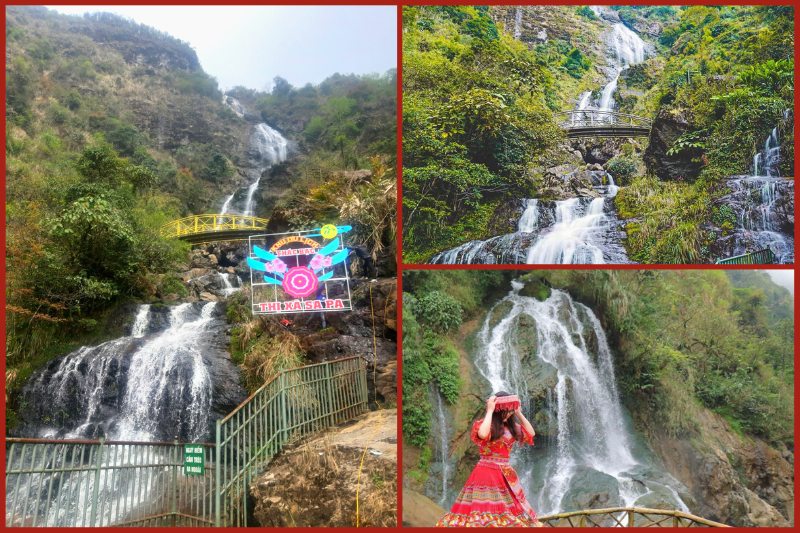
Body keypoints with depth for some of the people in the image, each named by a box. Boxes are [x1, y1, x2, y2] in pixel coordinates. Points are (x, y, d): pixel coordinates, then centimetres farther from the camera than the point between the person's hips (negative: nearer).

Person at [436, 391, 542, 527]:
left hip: (506, 475, 7)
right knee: (486, 511, -9)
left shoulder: (510, 426, 10)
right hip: (487, 473, -7)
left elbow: (531, 433, 13)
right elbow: (483, 434, -32)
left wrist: (519, 413, 5)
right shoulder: (482, 424, -9)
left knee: (510, 515, 11)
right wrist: (490, 410, -21)